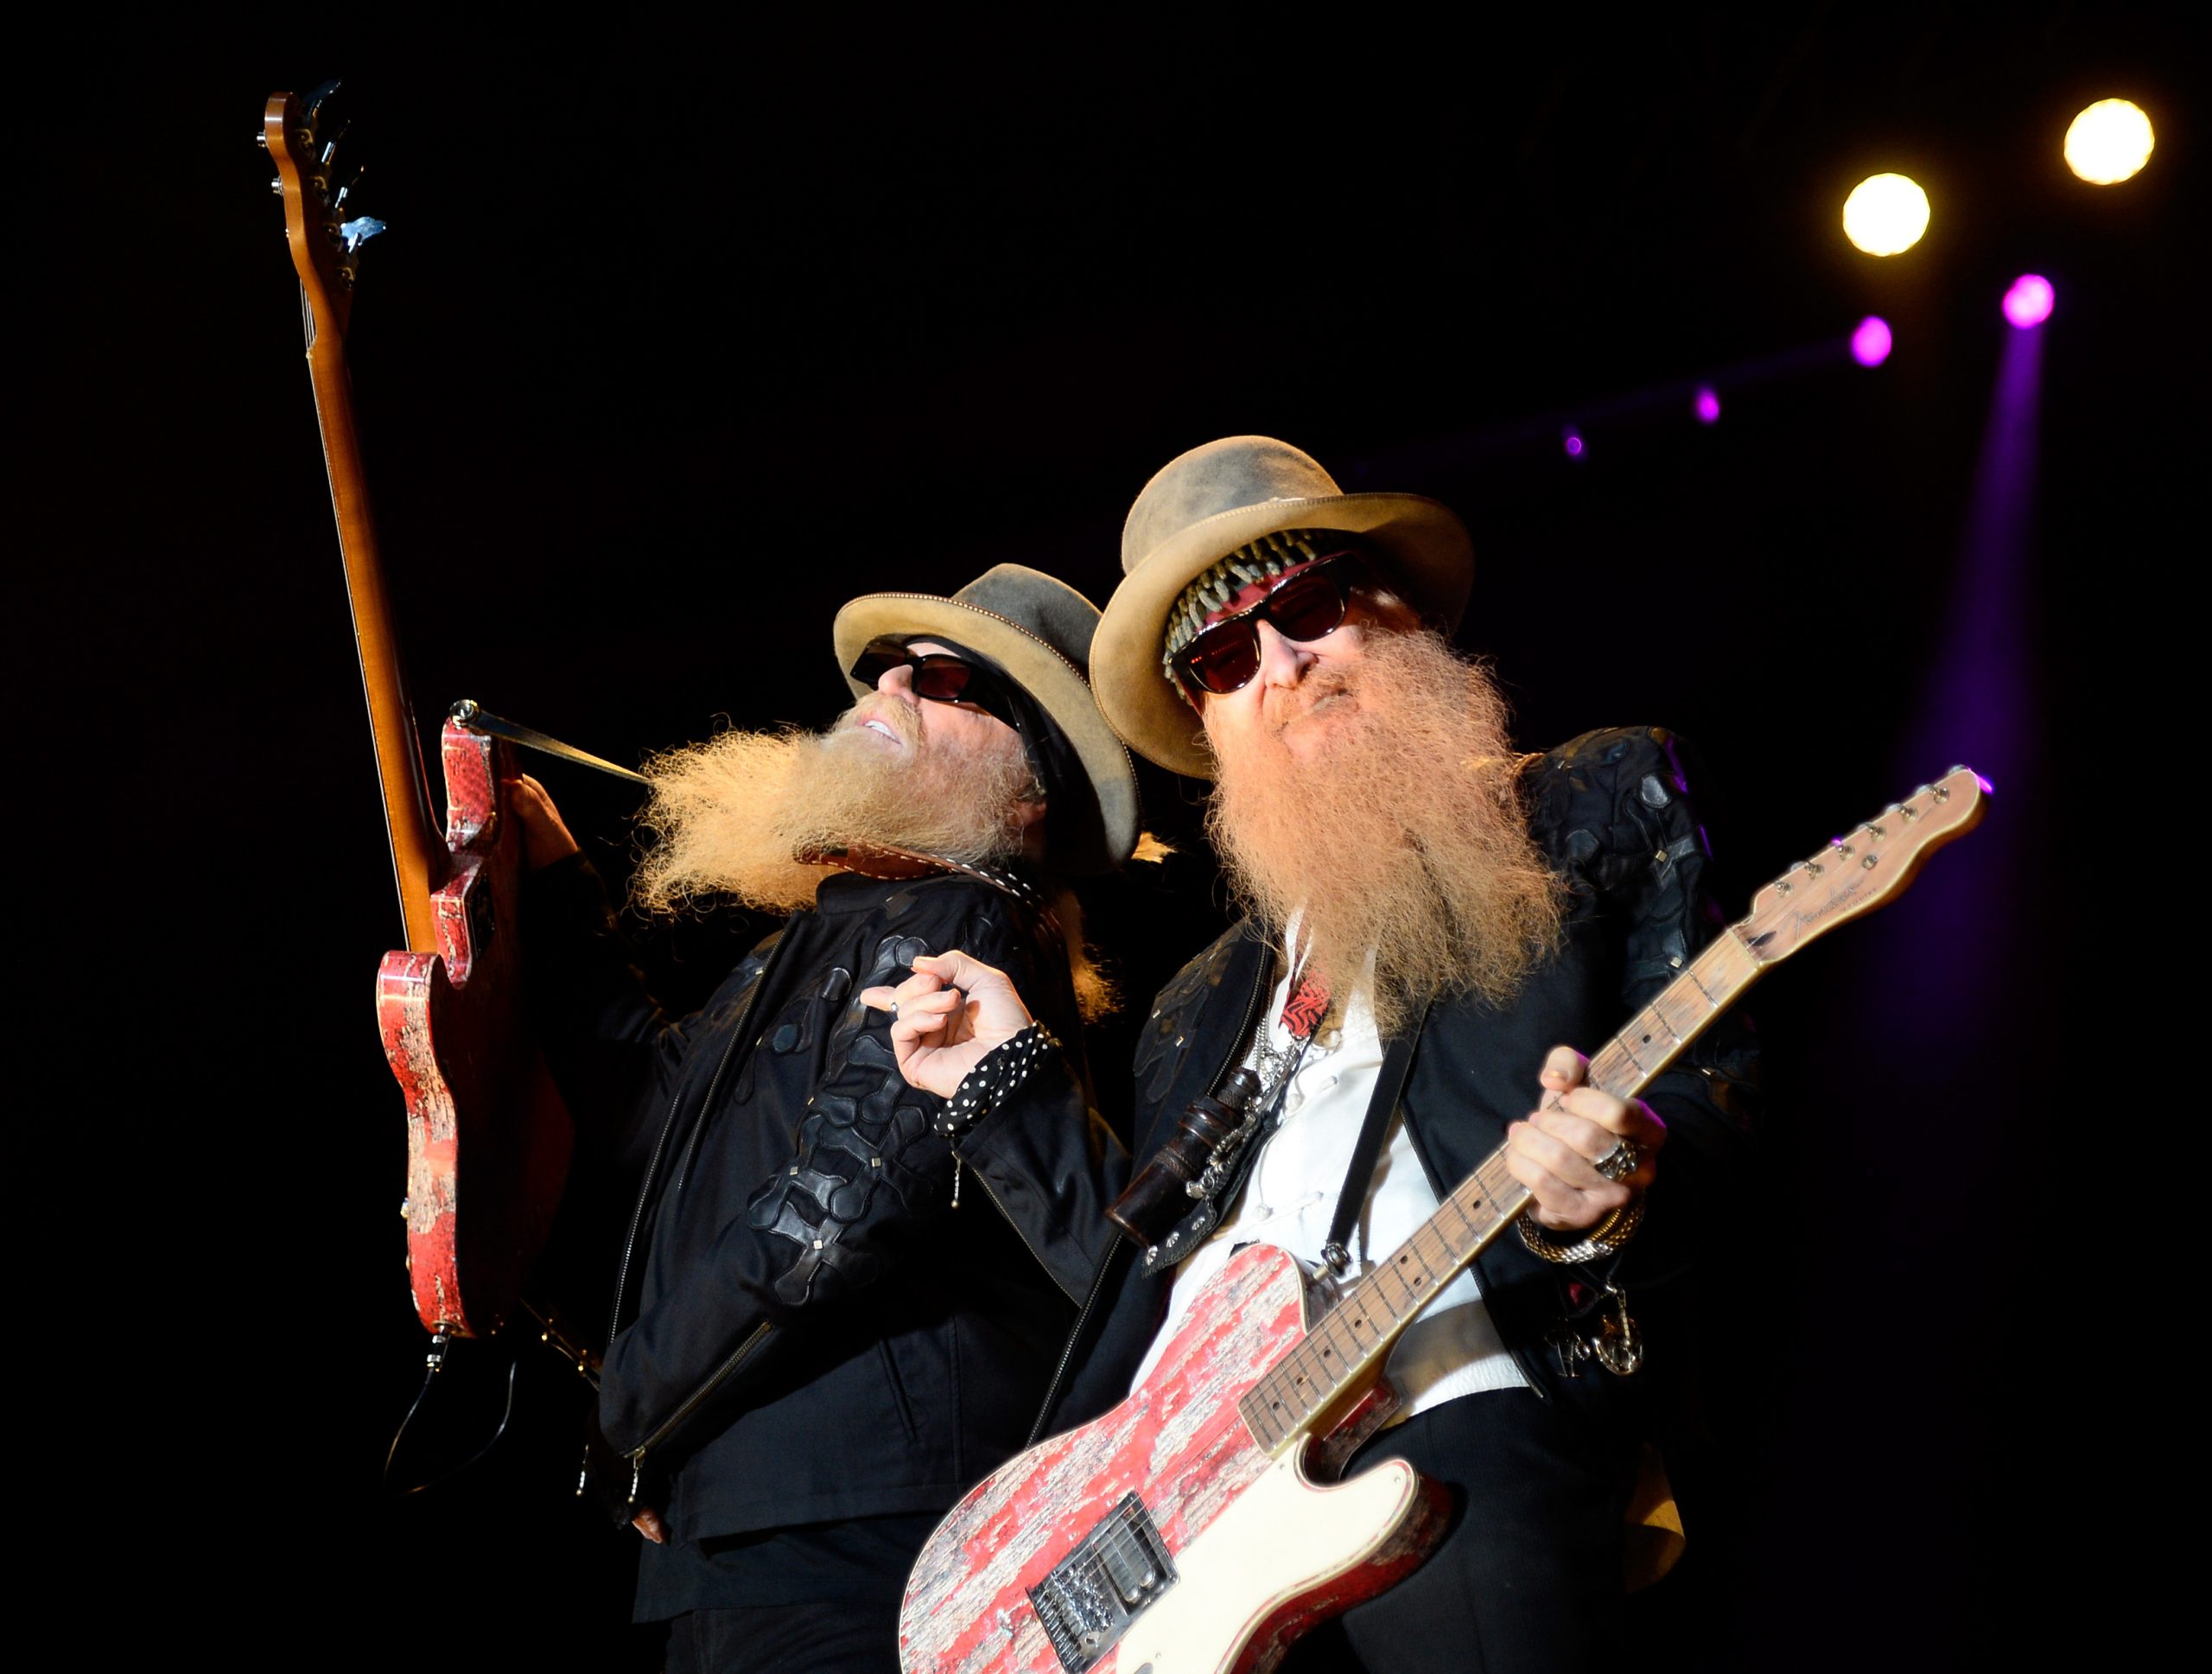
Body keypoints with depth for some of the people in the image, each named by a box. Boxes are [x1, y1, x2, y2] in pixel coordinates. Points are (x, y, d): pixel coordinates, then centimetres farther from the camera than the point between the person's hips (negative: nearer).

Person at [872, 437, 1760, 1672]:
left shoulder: (1604, 801, 15)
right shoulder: (1198, 1009, 28)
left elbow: (1714, 1073, 4)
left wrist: (1616, 1179, -18)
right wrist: (1008, 1084, 21)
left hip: (1458, 1443, -4)